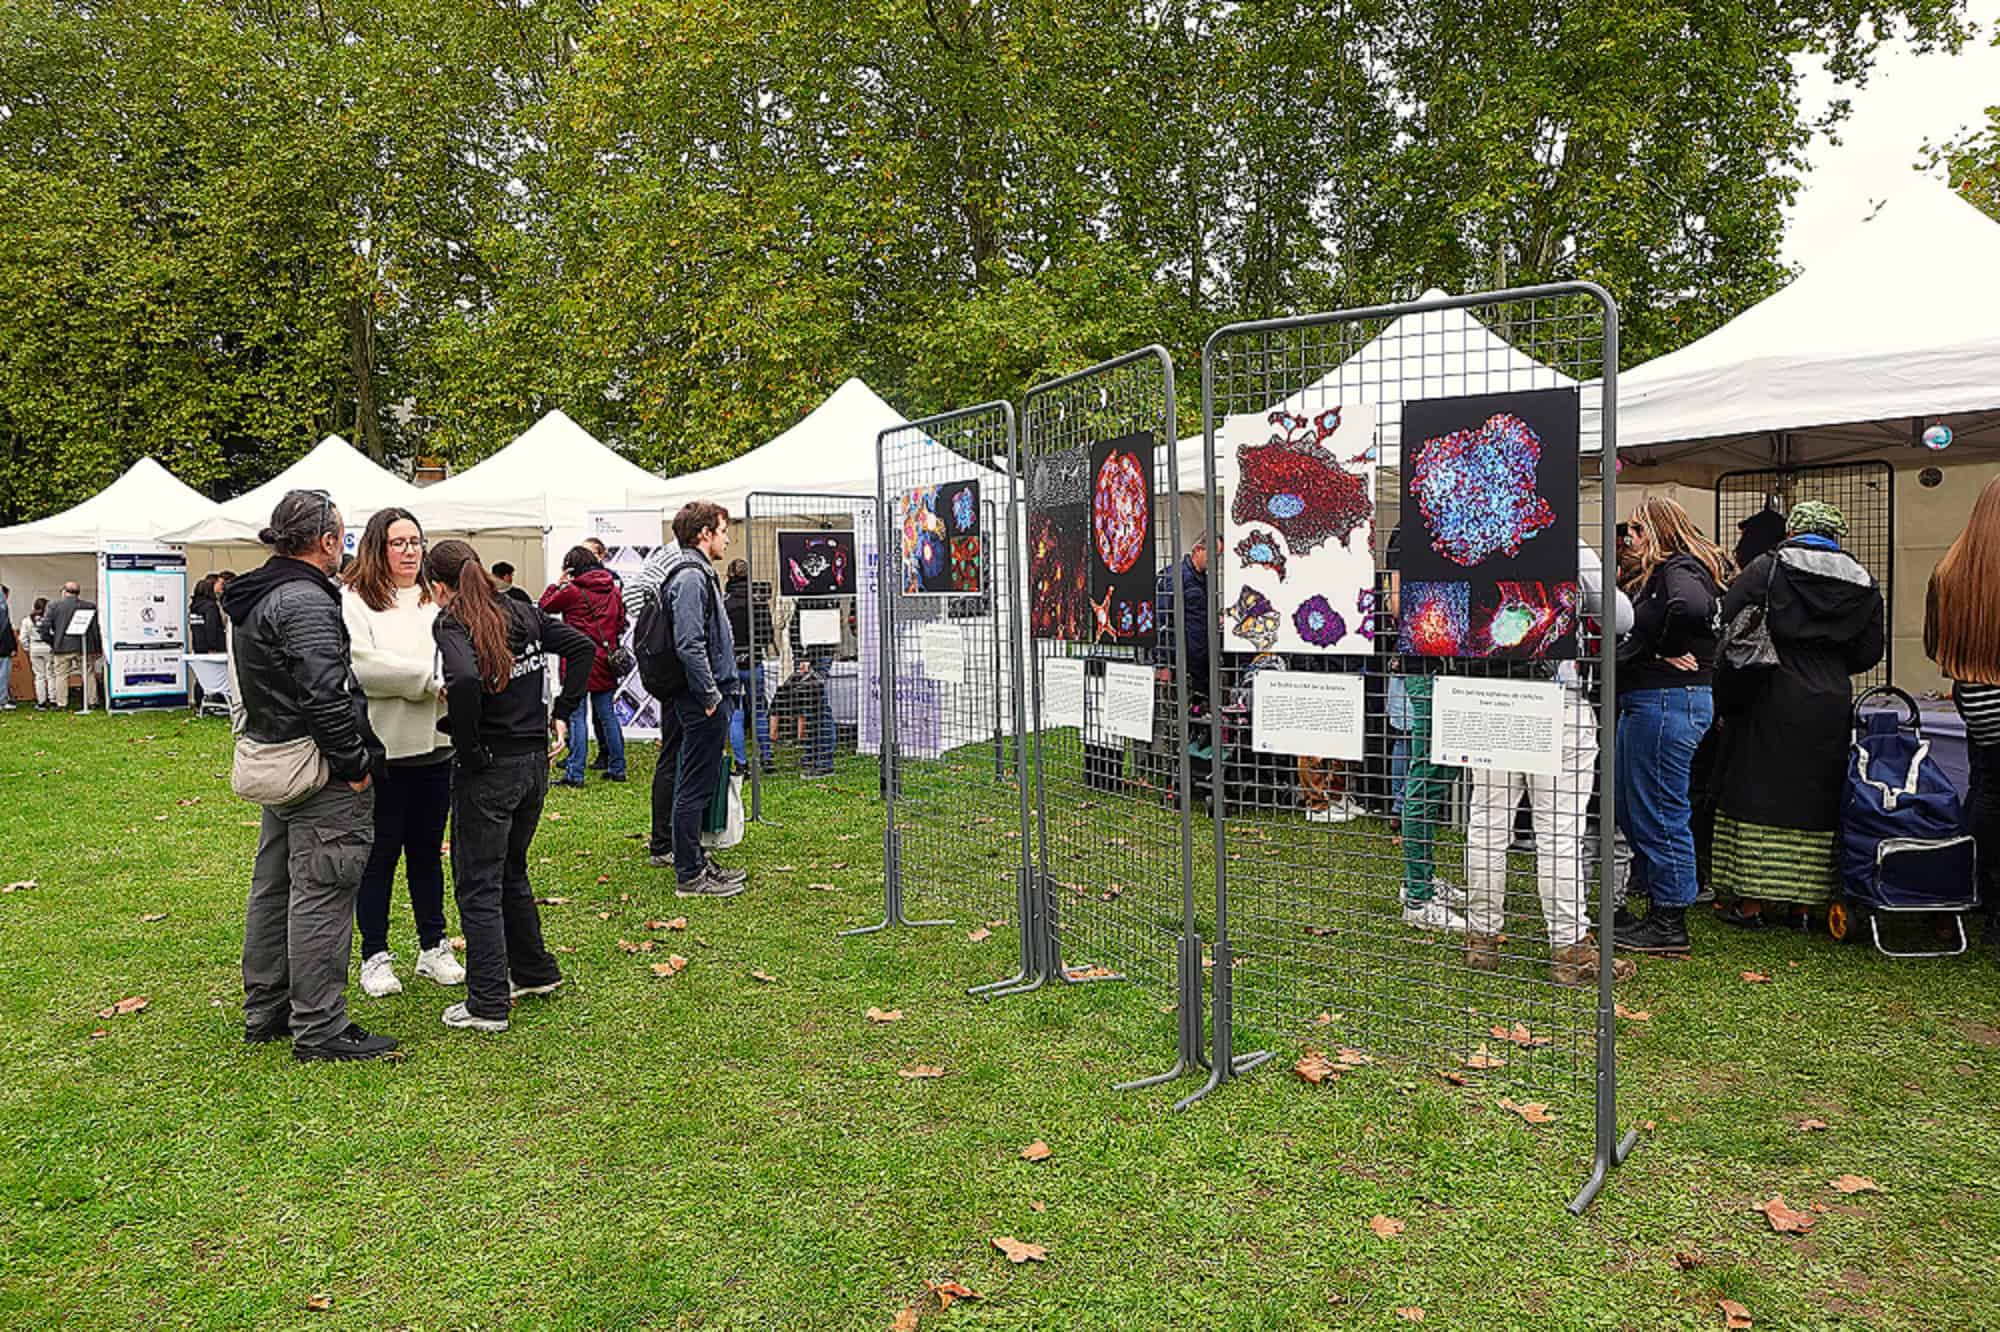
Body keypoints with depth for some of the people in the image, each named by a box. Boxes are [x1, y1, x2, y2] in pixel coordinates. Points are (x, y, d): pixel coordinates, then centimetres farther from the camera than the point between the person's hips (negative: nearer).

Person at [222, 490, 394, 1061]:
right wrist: (355, 765, -18)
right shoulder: (306, 601, -20)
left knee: (273, 891, 18)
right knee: (320, 897, -4)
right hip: (322, 778, -11)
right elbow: (324, 695, -25)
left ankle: (265, 1012, 30)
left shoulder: (253, 598, 14)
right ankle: (318, 1029, 3)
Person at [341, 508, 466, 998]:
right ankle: (375, 957, 18)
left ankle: (433, 948, 27)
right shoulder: (353, 601, -7)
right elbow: (363, 665, -20)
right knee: (380, 854, 6)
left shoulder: (437, 600, 12)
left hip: (434, 746, 5)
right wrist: (430, 679, -17)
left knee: (428, 850, 16)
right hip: (382, 749, -5)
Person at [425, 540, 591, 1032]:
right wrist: (562, 713, 8)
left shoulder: (451, 624, -13)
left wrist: (467, 745, -18)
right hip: (535, 759, 7)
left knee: (478, 885, 4)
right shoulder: (522, 613, 7)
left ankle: (487, 1004, 9)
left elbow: (464, 680, -31)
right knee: (510, 871, 24)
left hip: (487, 768, -7)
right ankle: (535, 972, 35)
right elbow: (582, 646, 8)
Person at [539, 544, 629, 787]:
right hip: (605, 663, 5)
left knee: (577, 717, -3)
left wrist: (558, 584, 12)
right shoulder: (613, 590, 7)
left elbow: (545, 605, 4)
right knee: (608, 715, 12)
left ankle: (574, 773, -5)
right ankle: (617, 768, 18)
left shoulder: (572, 591, -10)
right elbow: (621, 622, 14)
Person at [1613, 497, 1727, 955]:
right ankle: (1662, 912, 25)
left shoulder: (1679, 569, -12)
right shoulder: (1652, 574, 19)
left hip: (1669, 701, -11)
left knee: (1660, 814, -3)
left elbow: (1691, 608, -33)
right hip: (1644, 702, 11)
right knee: (1630, 809, 16)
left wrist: (1668, 651, -20)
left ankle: (1671, 926, 6)